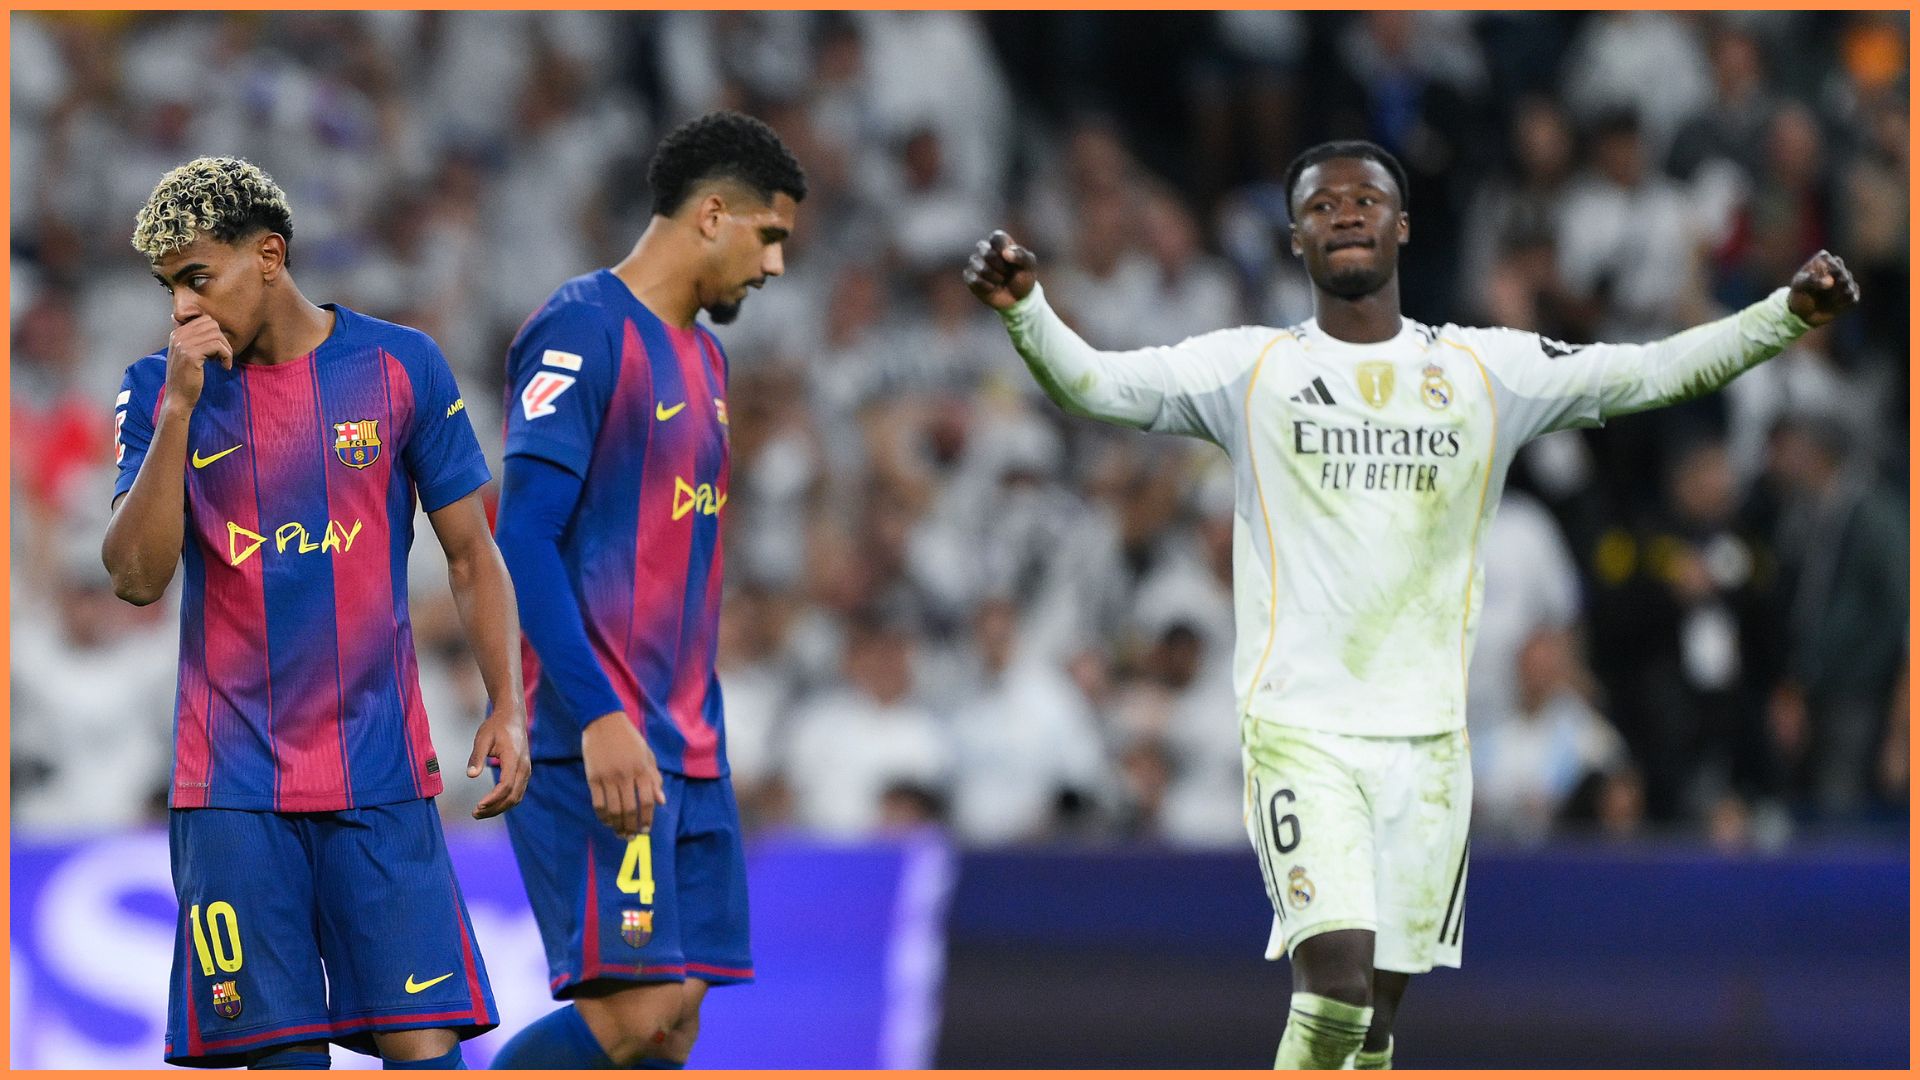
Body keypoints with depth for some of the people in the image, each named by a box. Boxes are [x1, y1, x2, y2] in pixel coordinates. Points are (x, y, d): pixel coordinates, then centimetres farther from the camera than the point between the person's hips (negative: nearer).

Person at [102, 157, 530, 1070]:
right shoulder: (158, 392, 4)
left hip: (381, 778, 0)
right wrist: (180, 409, -14)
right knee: (280, 1052, -3)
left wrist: (507, 708, -3)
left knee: (422, 1044, -9)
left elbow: (471, 556, 8)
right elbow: (136, 577, -7)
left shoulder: (401, 367, 3)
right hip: (232, 787, 1)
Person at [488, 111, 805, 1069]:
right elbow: (524, 540, -17)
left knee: (673, 1019, 3)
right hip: (598, 743, -9)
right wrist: (600, 717, -24)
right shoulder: (582, 332, -10)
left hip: (686, 754, 9)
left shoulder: (704, 359, 20)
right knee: (636, 1009, -18)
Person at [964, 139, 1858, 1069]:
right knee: (1335, 977, -20)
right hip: (1298, 731, -3)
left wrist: (1790, 314, -7)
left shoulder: (1485, 371, 7)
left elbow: (1654, 372, 5)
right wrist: (1023, 310, -27)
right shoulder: (1250, 370, 2)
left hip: (1428, 739, 3)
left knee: (1378, 1011, 7)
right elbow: (1095, 384, -8)